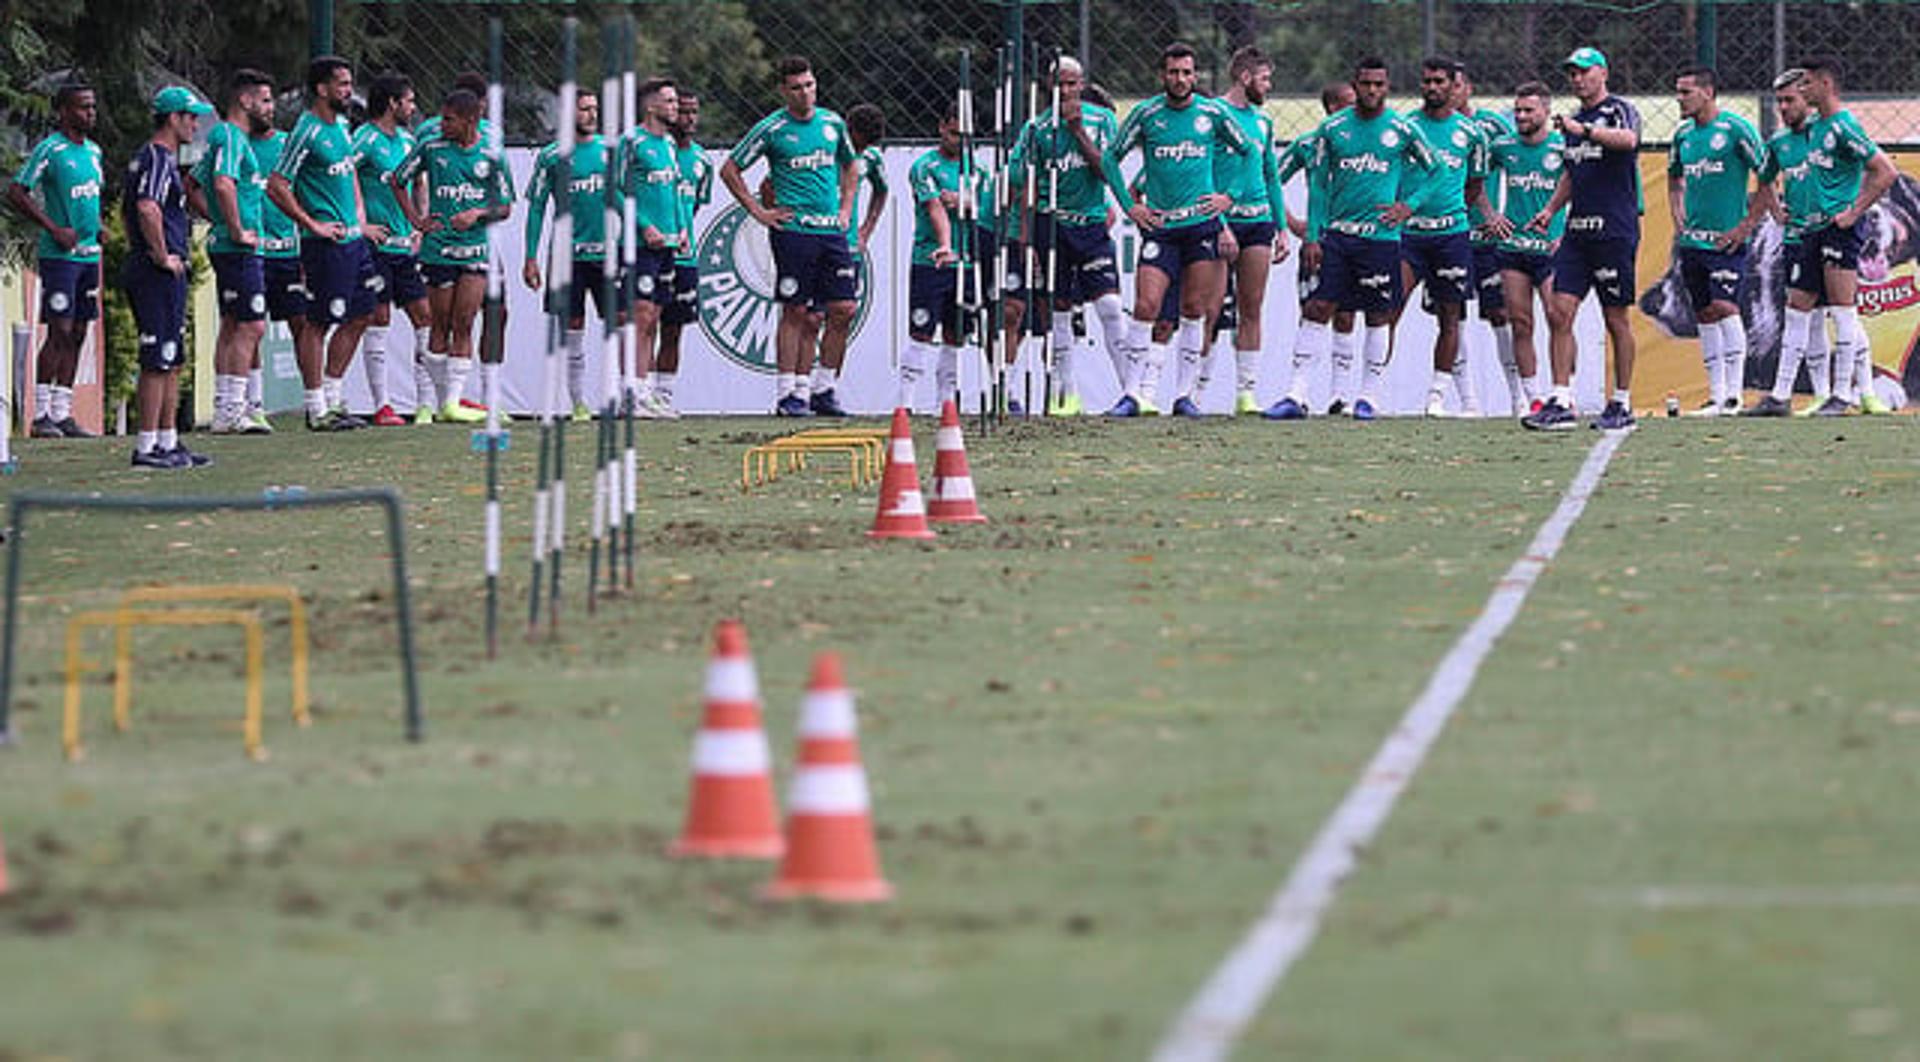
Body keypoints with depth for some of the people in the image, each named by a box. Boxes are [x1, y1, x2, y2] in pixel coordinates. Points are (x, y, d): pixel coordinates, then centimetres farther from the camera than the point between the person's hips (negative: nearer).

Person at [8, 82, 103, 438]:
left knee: (77, 335, 7)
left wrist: (98, 228, 12)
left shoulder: (93, 151, 14)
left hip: (88, 253, 8)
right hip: (59, 256, -8)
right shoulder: (50, 150, -10)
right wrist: (54, 229, -16)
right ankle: (41, 415, -8)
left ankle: (62, 413, 11)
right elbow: (16, 193, -12)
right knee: (60, 332, -11)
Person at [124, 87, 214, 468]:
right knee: (158, 362, -9)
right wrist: (161, 256, -21)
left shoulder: (148, 158, 18)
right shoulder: (159, 159, -14)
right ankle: (147, 447, -8)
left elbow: (126, 209, 30)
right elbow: (148, 209, -30)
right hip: (159, 275, -11)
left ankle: (168, 442, 19)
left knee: (171, 362, 14)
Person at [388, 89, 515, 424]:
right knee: (441, 326, 1)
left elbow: (505, 207, 10)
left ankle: (453, 401, -5)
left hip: (475, 249, 0)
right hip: (438, 248, 0)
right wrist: (416, 220, 5)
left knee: (463, 326, -5)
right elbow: (396, 181, 14)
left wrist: (478, 213, -9)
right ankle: (441, 401, 7)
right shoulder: (431, 150, 3)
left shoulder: (491, 158, 4)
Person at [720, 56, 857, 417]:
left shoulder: (833, 123, 11)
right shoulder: (771, 129, -3)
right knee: (795, 312, -4)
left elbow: (849, 166, 28)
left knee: (843, 309, -1)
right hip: (793, 229, -5)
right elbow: (729, 170, 2)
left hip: (831, 229, 5)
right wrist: (759, 212, -2)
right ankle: (788, 393, 1)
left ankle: (808, 386, 8)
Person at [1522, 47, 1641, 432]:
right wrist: (1551, 209, 19)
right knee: (1559, 311, -5)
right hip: (1577, 232, 7)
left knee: (1616, 319, 0)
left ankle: (1622, 405, 9)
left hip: (1615, 230, -7)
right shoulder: (1574, 120, 18)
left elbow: (1628, 139, -28)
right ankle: (1561, 403, -6)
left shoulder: (1619, 110, -5)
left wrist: (1585, 130, -37)